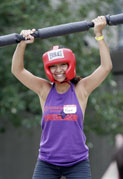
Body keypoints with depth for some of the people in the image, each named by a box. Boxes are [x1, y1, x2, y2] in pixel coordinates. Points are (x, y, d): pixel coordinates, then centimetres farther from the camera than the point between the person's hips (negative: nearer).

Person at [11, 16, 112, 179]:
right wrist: (22, 43, -14)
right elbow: (17, 70, -2)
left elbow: (106, 66, -7)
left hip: (77, 163, -1)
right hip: (47, 163, 1)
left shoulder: (81, 89, -1)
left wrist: (99, 35, -10)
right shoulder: (44, 90, 3)